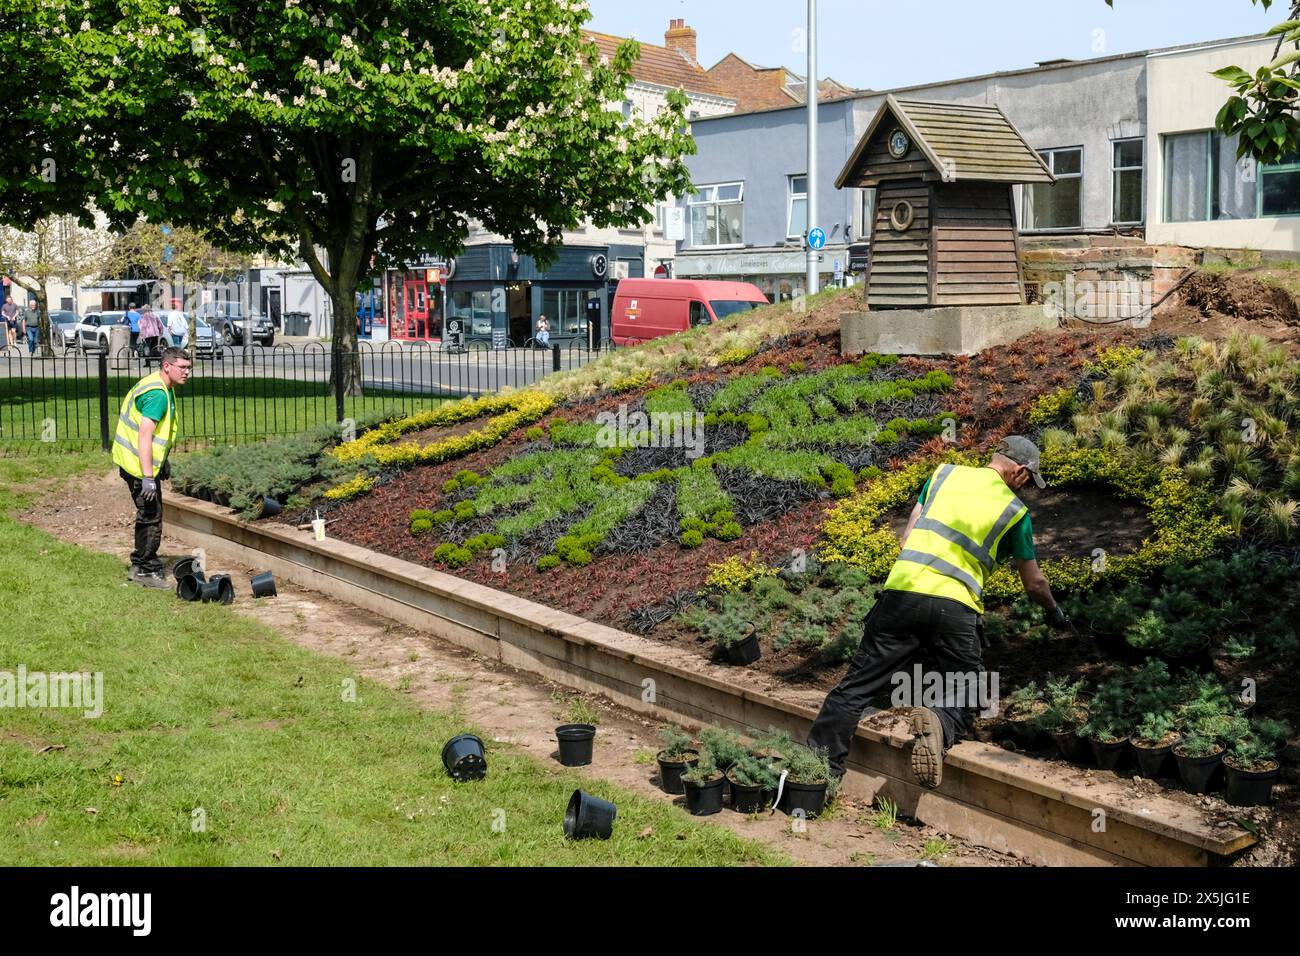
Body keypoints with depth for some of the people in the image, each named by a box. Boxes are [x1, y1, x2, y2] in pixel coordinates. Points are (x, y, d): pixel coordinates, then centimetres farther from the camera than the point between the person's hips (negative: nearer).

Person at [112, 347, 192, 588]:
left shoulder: (164, 389, 10)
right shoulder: (157, 395, -24)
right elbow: (145, 436, -28)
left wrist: (163, 462, 27)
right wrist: (148, 477, -30)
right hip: (139, 465, -11)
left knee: (148, 515, 19)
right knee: (151, 517, -4)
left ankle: (139, 566, 29)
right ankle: (147, 571, 5)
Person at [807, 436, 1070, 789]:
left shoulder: (944, 474, 18)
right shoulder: (1014, 510, 14)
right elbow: (1034, 584, 25)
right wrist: (1055, 612, 44)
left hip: (902, 588, 2)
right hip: (956, 605, -2)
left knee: (857, 687, 6)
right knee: (966, 700, 11)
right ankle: (938, 723, -22)